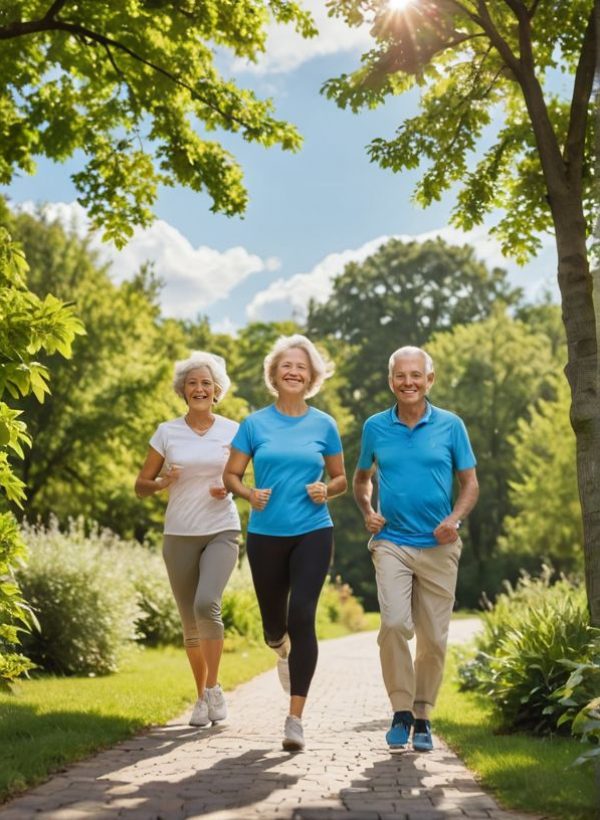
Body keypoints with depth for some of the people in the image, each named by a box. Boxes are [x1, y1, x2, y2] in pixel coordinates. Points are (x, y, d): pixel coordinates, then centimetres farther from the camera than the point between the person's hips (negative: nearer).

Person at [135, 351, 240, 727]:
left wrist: (229, 488, -12)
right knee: (191, 624, 7)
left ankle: (214, 687, -7)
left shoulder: (232, 431, 1)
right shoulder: (167, 432, 3)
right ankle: (201, 696, 25)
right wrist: (162, 483, -14)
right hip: (179, 536, 2)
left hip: (221, 531, -2)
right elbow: (141, 485, 7)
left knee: (207, 604, -24)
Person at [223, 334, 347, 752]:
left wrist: (326, 490, -11)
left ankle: (295, 718, -8)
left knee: (302, 617, -15)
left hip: (312, 533, -1)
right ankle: (284, 650, 52)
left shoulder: (323, 425, 3)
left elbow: (341, 478, 11)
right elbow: (231, 474, 6)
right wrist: (250, 494, -15)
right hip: (266, 534, 1)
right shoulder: (255, 424, 2)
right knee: (273, 621, 11)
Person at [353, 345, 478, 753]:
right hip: (392, 543, 0)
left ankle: (422, 716, 20)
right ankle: (401, 711, -4)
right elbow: (361, 479, 20)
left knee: (433, 637, 4)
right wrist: (368, 512, 1)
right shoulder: (375, 427, 6)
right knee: (394, 623, -18)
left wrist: (455, 518, -12)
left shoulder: (451, 425, 2)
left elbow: (471, 484, 6)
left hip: (439, 546, 0)